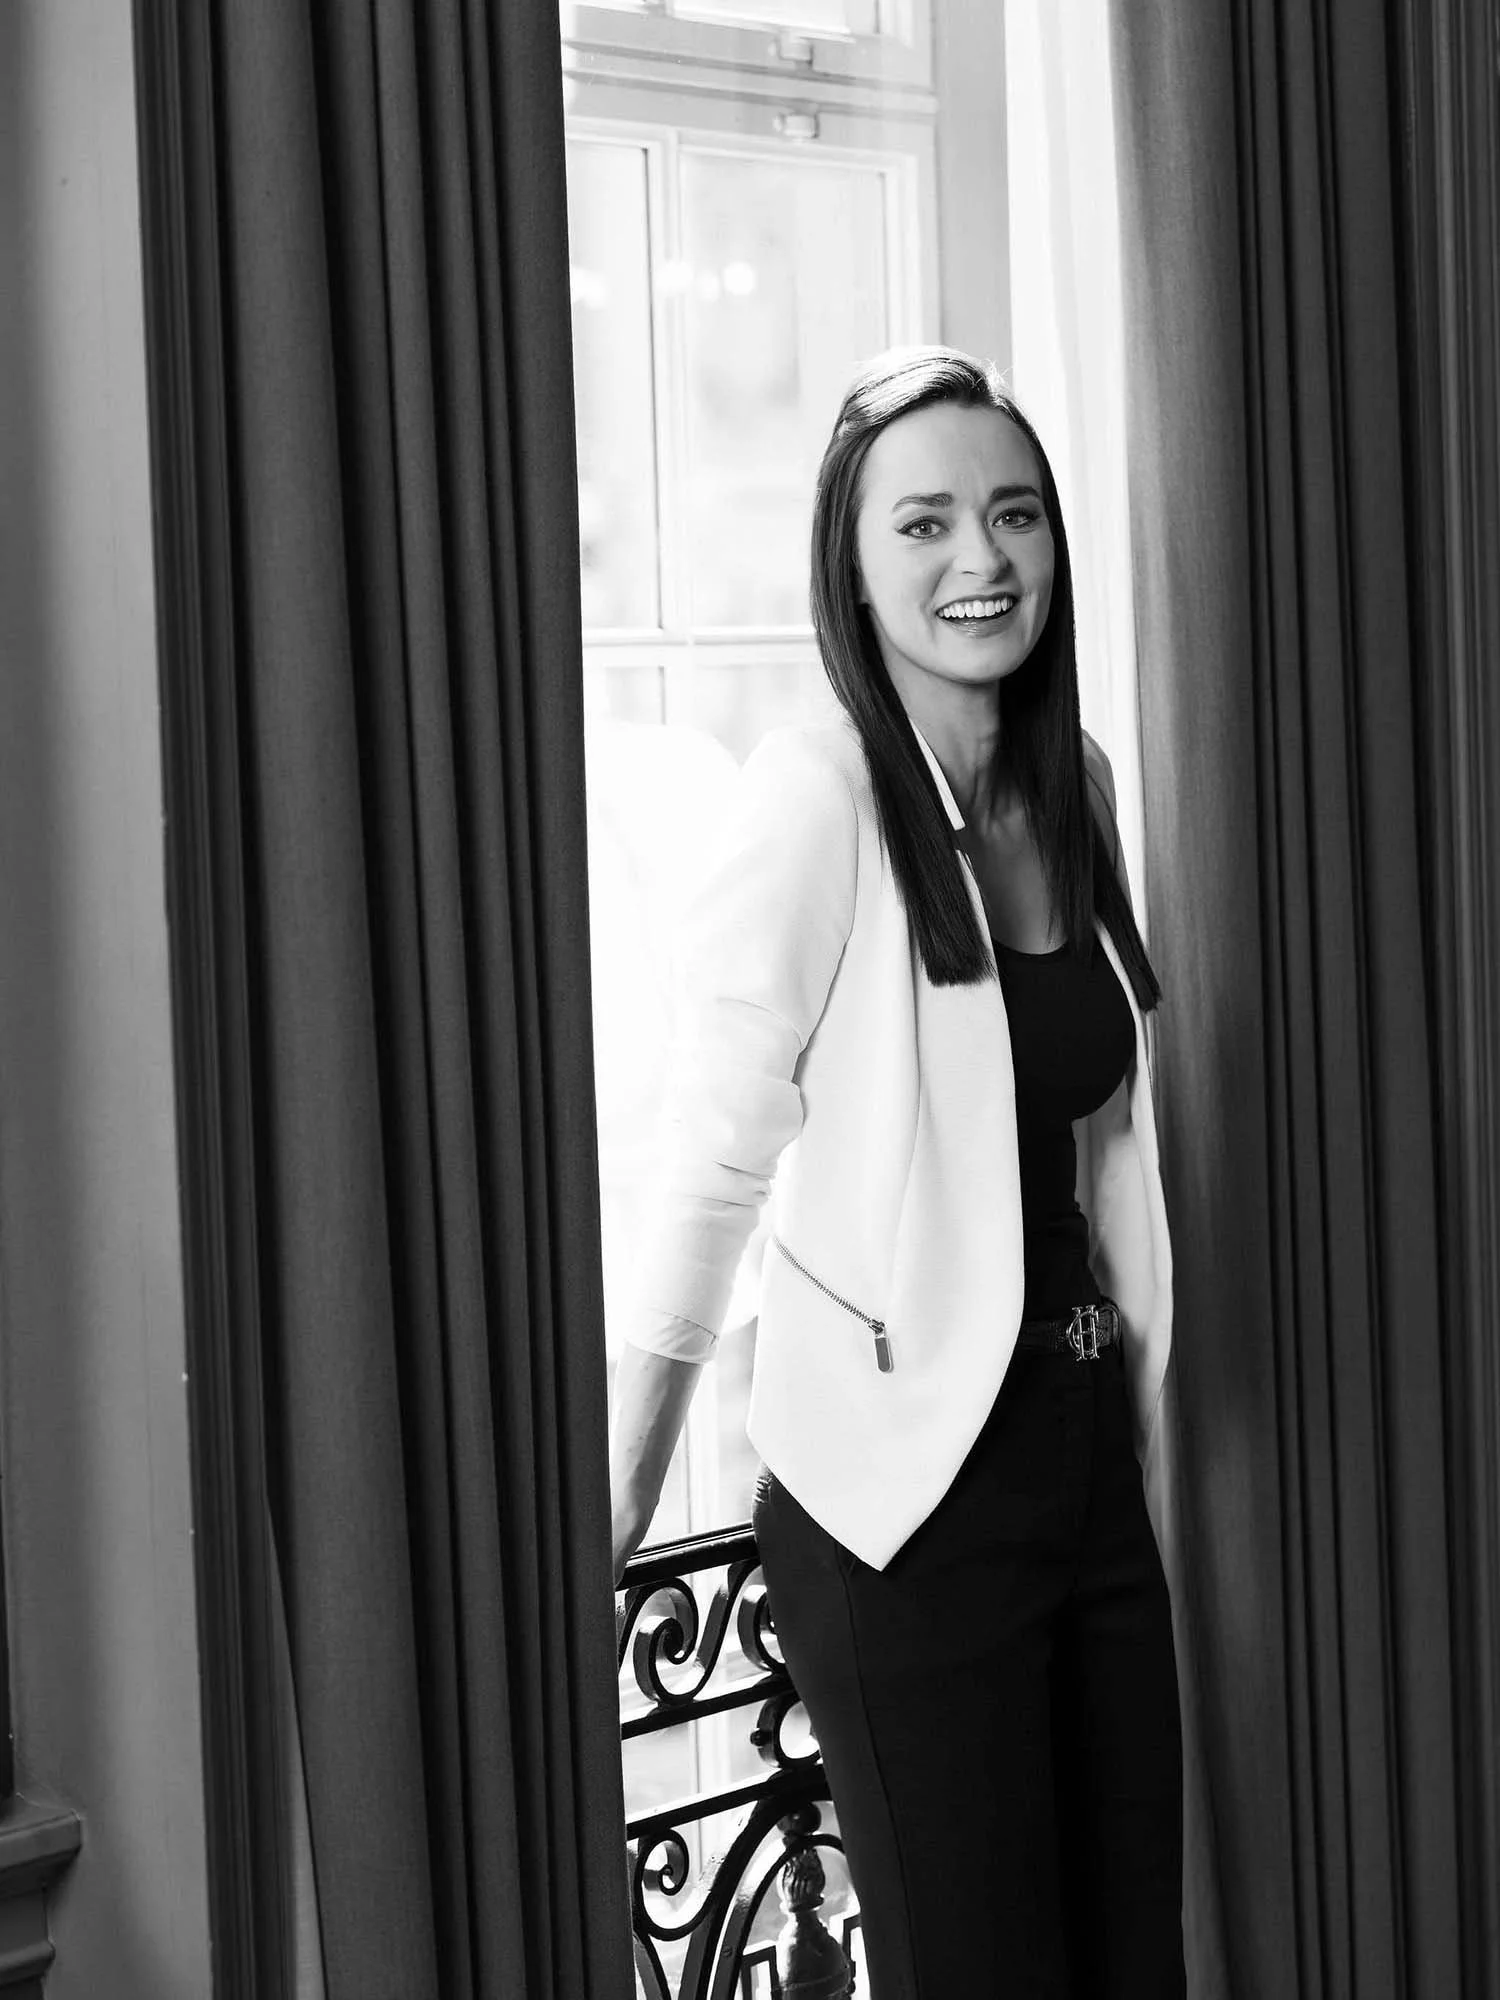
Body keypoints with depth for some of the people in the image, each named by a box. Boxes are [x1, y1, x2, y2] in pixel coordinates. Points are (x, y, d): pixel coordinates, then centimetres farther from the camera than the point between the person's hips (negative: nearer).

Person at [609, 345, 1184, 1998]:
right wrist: (616, 1510, -10)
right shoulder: (814, 791, -15)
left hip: (1088, 1467, 6)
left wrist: (1136, 1405, 15)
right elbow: (715, 1164, -13)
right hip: (899, 1501, -6)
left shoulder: (1079, 786, 6)